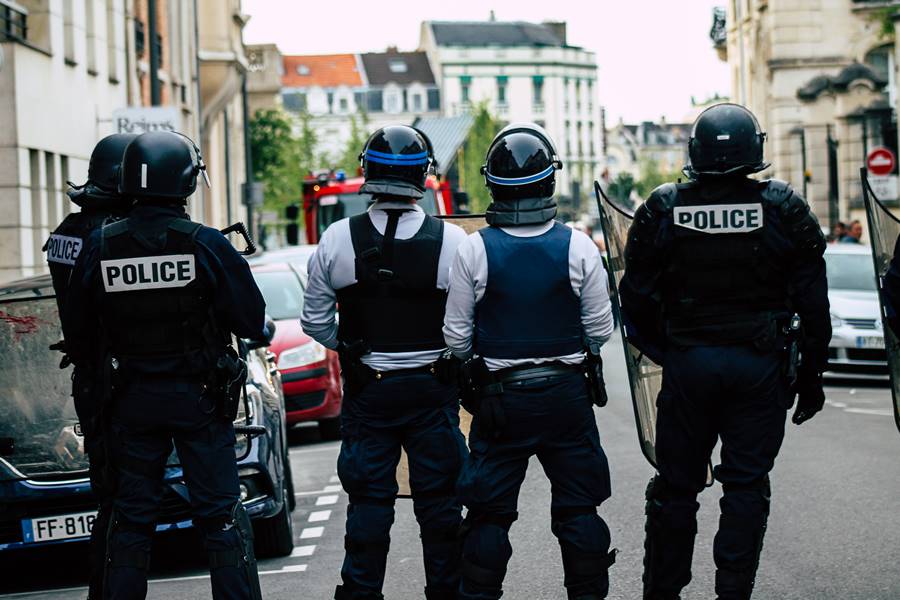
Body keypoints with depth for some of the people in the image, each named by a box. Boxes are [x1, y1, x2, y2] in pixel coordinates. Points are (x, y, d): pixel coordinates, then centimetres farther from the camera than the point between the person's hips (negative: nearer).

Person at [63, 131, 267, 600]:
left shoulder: (99, 247, -6)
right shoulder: (206, 245, -13)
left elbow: (76, 330, 3)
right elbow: (252, 320, -8)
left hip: (131, 401, 2)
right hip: (198, 400, -2)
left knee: (131, 515, 12)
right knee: (220, 513, 5)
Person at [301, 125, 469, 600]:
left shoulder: (337, 240, -8)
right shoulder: (451, 241, -11)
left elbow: (315, 320, 1)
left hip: (366, 388, 1)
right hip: (433, 387, -1)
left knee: (368, 502, 8)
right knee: (439, 502, 10)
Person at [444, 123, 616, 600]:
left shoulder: (474, 249, -10)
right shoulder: (578, 247, -8)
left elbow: (456, 336, -4)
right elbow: (600, 330, -2)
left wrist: (472, 364, 16)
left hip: (500, 399, -1)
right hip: (568, 394, 1)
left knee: (489, 513, 9)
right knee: (578, 507, 12)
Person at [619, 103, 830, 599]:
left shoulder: (662, 210, -3)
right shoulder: (783, 210, -5)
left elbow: (637, 302, 2)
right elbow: (813, 306, -2)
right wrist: (811, 376, 7)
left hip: (686, 361, 1)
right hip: (760, 367, -1)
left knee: (676, 485, 10)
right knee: (746, 485, 5)